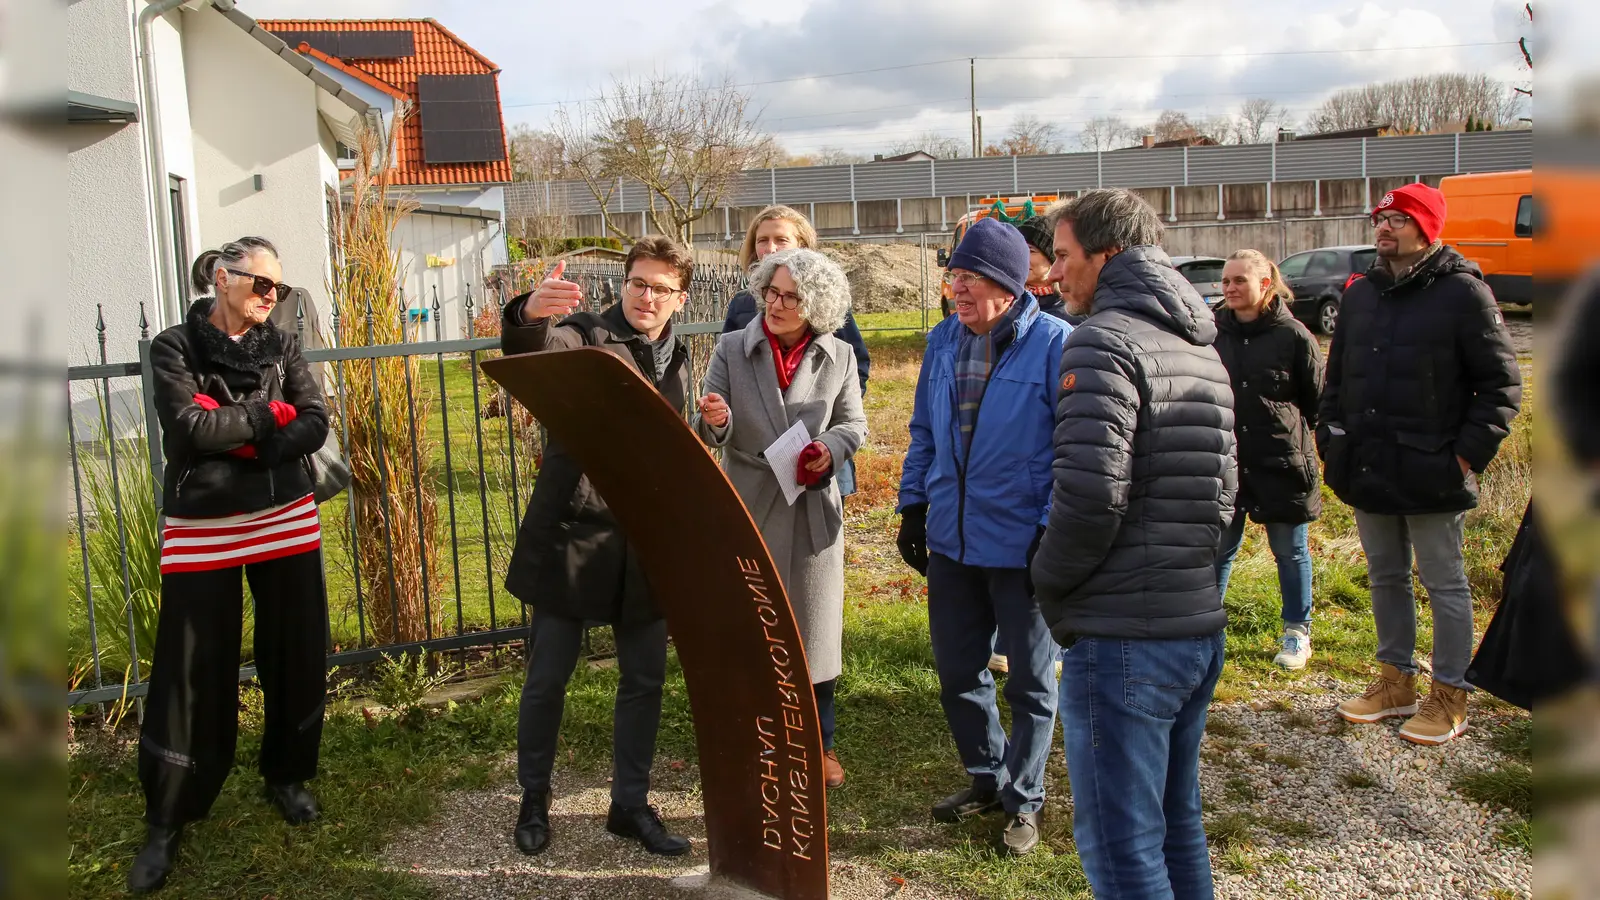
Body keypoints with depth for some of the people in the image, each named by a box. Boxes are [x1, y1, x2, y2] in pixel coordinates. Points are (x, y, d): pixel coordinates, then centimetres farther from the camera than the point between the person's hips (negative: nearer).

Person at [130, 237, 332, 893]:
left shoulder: (282, 347, 7)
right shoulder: (175, 347, -2)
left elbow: (315, 427, -5)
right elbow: (189, 427, -17)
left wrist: (230, 434, -15)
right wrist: (269, 414, -10)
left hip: (285, 520, 3)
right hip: (202, 528, -3)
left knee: (296, 656, 9)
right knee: (190, 671, 1)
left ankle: (286, 775, 30)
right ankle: (167, 820, 13)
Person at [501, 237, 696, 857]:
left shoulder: (676, 361, 10)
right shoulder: (586, 337, -8)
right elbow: (531, 351, -31)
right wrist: (530, 314, -54)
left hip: (644, 544, 5)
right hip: (572, 538, -5)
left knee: (645, 679, 11)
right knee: (547, 679, 7)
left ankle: (630, 805, 27)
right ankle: (534, 800, 28)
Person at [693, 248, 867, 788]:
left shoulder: (838, 357, 0)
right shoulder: (732, 350, -3)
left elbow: (853, 425, 7)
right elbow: (711, 434, -4)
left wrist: (830, 450, -14)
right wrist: (716, 422, -28)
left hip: (814, 508, 1)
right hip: (748, 509, -1)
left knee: (815, 624, 11)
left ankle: (819, 743, 29)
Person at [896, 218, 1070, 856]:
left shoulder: (1054, 343, -13)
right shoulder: (943, 341, 4)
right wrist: (913, 505, 10)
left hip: (1022, 546, -5)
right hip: (952, 540, 6)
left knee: (1030, 682, 11)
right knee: (957, 672, 16)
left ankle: (1023, 800, 28)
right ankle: (987, 778, 37)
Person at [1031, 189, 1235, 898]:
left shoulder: (1105, 340, -13)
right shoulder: (1201, 350, 15)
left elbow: (1090, 493, -22)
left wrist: (1050, 584, -7)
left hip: (1122, 637, -9)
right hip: (1198, 626, 9)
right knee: (1176, 824, 21)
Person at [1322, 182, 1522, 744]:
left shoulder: (1463, 292, -8)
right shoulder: (1360, 295, 11)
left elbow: (1502, 383, -8)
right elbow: (1336, 377, 17)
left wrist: (1470, 452, -13)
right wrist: (1330, 438, 8)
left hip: (1431, 473, -6)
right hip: (1367, 469, 6)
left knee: (1444, 583, 6)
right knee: (1385, 577, 16)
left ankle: (1450, 696, 18)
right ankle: (1396, 681, 30)